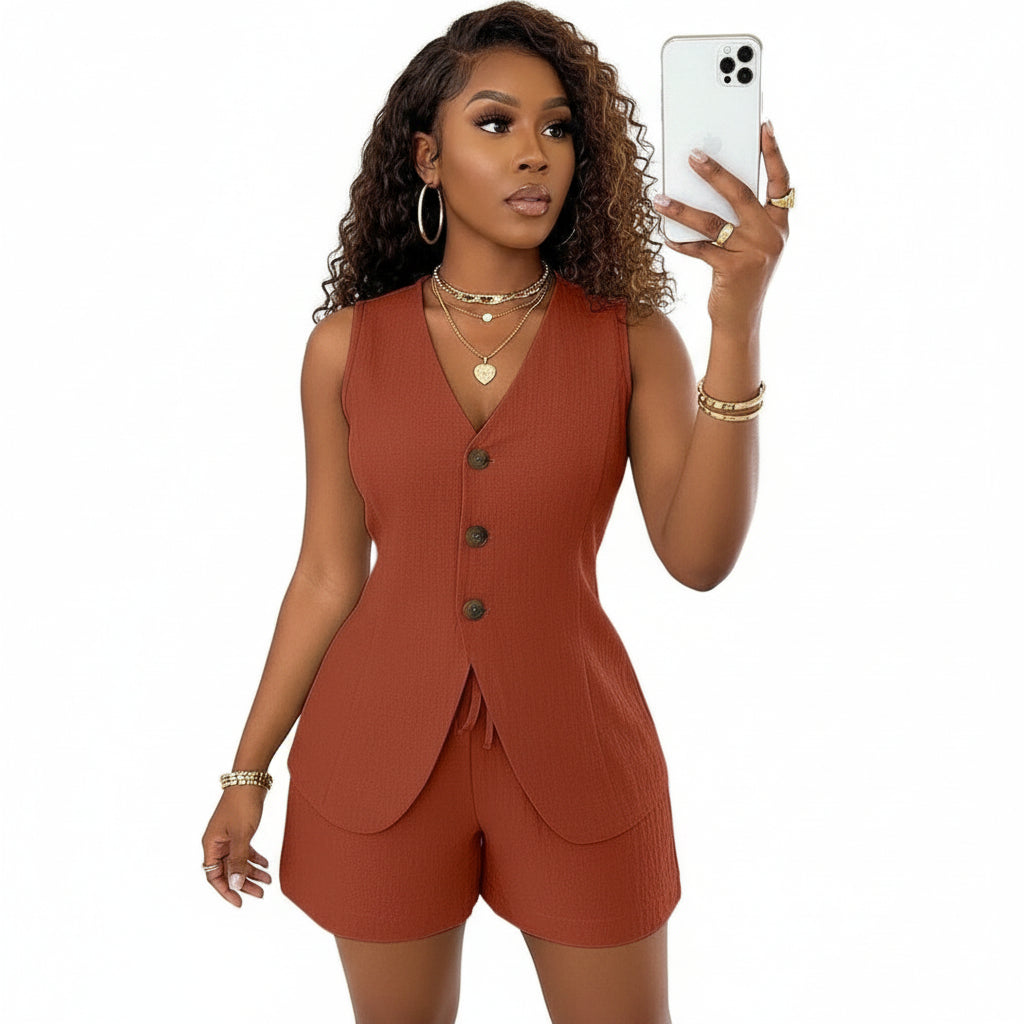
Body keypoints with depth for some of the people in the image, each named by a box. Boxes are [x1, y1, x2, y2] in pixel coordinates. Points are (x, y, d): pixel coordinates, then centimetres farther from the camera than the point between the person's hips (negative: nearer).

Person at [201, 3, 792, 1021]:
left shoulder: (632, 339, -5)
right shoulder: (347, 345, -3)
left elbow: (699, 557, -19)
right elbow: (329, 576, 3)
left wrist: (738, 319, -29)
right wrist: (248, 772, 7)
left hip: (574, 754, 0)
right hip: (378, 756, 1)